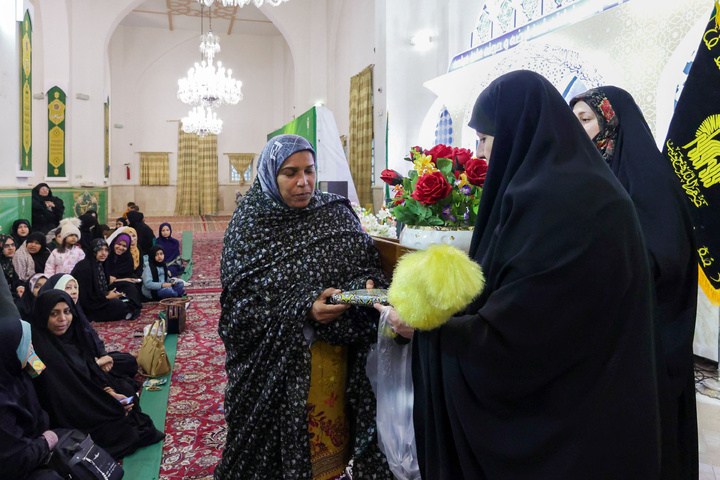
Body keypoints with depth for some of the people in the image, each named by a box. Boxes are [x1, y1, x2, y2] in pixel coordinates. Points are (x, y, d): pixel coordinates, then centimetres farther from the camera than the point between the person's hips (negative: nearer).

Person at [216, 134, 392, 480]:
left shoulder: (337, 213, 2)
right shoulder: (248, 228, -6)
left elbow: (367, 265, 5)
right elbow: (241, 309, -11)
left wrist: (366, 286, -18)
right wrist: (304, 311, -24)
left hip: (339, 359, 2)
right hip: (279, 366, -2)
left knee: (334, 440, 14)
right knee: (281, 451, 12)